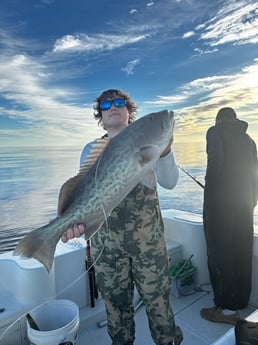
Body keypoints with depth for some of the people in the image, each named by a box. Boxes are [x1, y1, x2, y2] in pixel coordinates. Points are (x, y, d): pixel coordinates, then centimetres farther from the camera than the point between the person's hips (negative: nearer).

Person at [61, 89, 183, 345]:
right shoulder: (92, 150, 8)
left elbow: (169, 182, -8)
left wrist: (164, 151, -28)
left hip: (148, 237, -1)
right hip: (106, 240, 2)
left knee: (157, 300, 8)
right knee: (116, 303, 14)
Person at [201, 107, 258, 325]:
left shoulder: (216, 132, -1)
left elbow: (216, 164, -17)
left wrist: (210, 188, -3)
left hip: (220, 200, -7)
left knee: (219, 252, -1)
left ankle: (227, 308, 4)